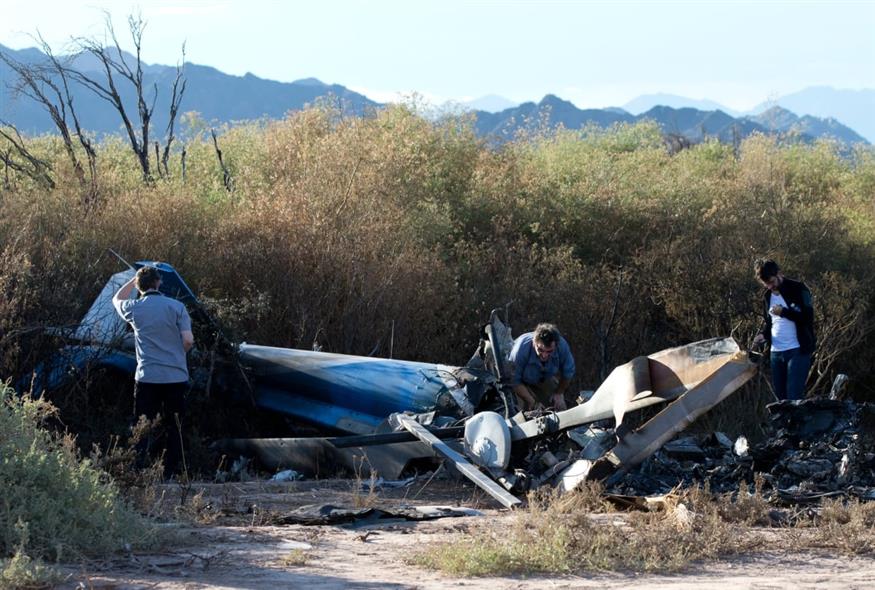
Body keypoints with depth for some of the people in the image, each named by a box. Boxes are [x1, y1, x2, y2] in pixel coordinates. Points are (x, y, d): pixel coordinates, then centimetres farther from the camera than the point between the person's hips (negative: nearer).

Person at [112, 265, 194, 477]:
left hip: (147, 378, 0)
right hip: (176, 378, 0)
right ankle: (170, 474, 8)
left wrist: (135, 279, 21)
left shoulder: (134, 309, 0)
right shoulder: (176, 307, -3)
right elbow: (188, 341, -7)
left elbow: (117, 299, 24)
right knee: (174, 428, 9)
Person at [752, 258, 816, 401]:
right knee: (780, 397, 8)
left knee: (793, 398, -14)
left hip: (798, 351, -7)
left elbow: (808, 318, -12)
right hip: (776, 352, 7)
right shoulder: (767, 295, 14)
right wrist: (763, 334, 4)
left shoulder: (798, 289, -6)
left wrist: (783, 312, -22)